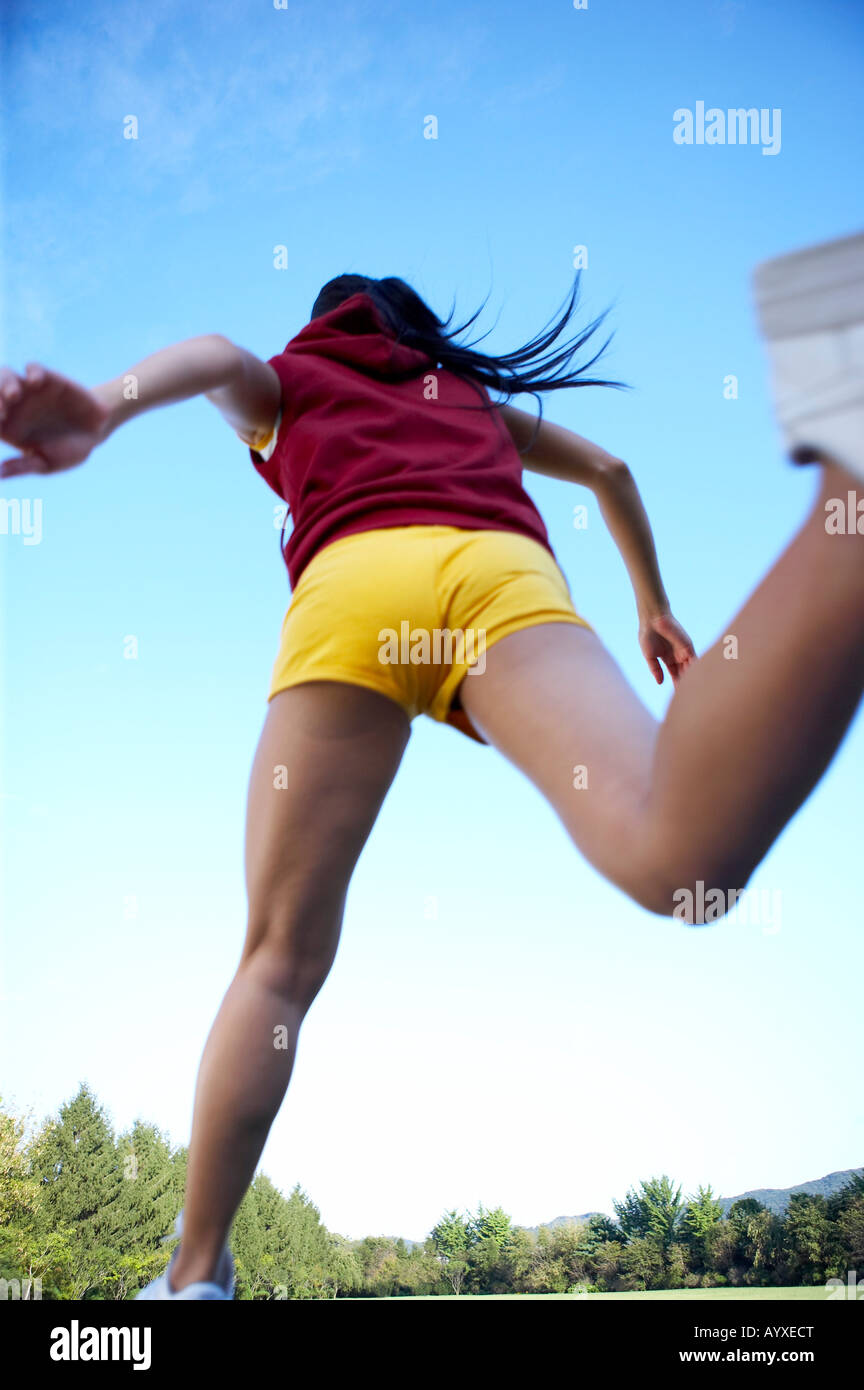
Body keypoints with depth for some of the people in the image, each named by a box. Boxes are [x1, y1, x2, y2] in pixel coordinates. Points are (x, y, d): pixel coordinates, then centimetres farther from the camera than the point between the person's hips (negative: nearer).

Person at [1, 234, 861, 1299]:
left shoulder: (289, 380, 33)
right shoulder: (473, 393, 42)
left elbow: (217, 355, 10)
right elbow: (609, 471, 44)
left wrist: (101, 412, -12)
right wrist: (654, 606, 55)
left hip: (353, 582, 0)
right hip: (509, 575, 1)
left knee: (278, 962, 5)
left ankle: (195, 1272, 2)